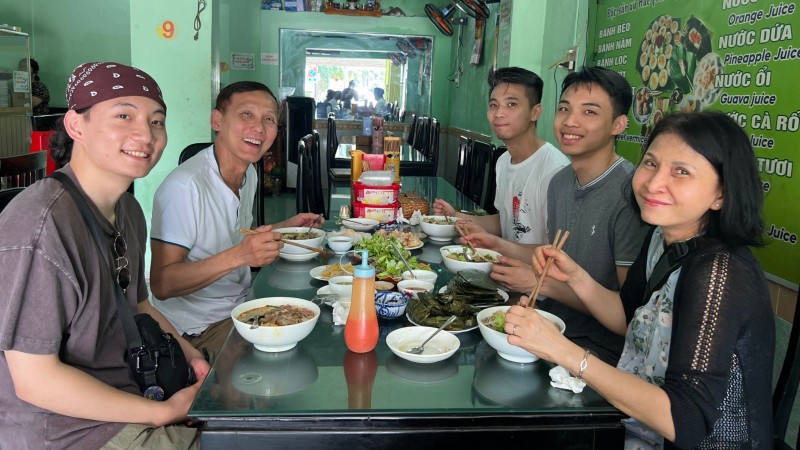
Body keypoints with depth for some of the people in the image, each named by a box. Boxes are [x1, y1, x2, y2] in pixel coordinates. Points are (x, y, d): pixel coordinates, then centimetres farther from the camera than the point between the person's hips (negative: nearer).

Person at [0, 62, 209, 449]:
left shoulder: (128, 211, 3)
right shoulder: (40, 226, -26)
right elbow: (34, 380, -24)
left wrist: (193, 358, 0)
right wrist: (163, 413, -19)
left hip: (123, 399, 8)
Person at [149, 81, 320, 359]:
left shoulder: (249, 173, 5)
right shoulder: (184, 186, -23)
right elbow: (161, 285, -25)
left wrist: (284, 228, 6)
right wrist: (239, 256, -36)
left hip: (241, 307, 8)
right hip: (199, 329, -8)